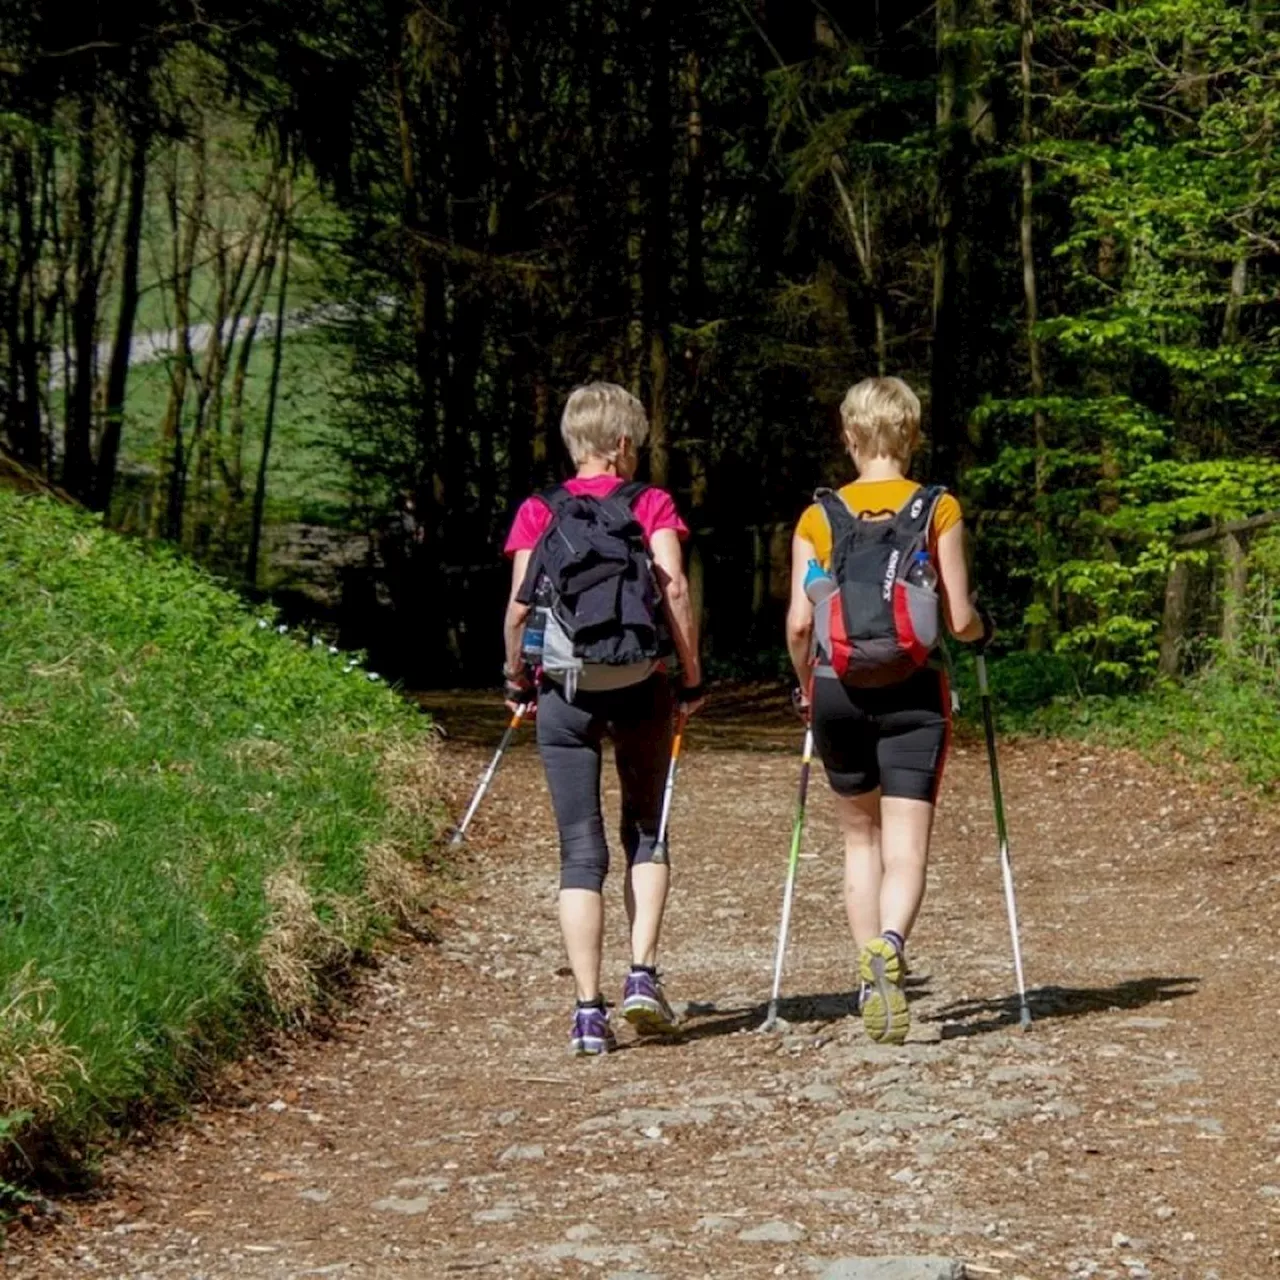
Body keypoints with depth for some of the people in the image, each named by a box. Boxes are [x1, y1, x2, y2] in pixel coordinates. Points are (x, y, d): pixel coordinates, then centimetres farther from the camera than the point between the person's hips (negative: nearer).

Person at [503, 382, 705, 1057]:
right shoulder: (651, 503, 2)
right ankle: (642, 974, 3)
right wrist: (691, 675, -2)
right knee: (647, 831, 18)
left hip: (563, 690, 1)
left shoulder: (537, 512, 5)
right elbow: (674, 587, -9)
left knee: (581, 850, 3)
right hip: (639, 684, -1)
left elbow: (518, 604, -3)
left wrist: (516, 677, 10)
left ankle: (588, 1010, -2)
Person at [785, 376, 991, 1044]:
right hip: (912, 693, -2)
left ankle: (870, 976, 15)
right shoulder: (939, 511, -1)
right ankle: (889, 946, -32)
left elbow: (799, 623, -4)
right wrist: (982, 628, 19)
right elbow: (960, 620, -4)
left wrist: (806, 686, 14)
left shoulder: (818, 519, 2)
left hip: (839, 691, 2)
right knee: (906, 846, -4)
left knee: (860, 837, 19)